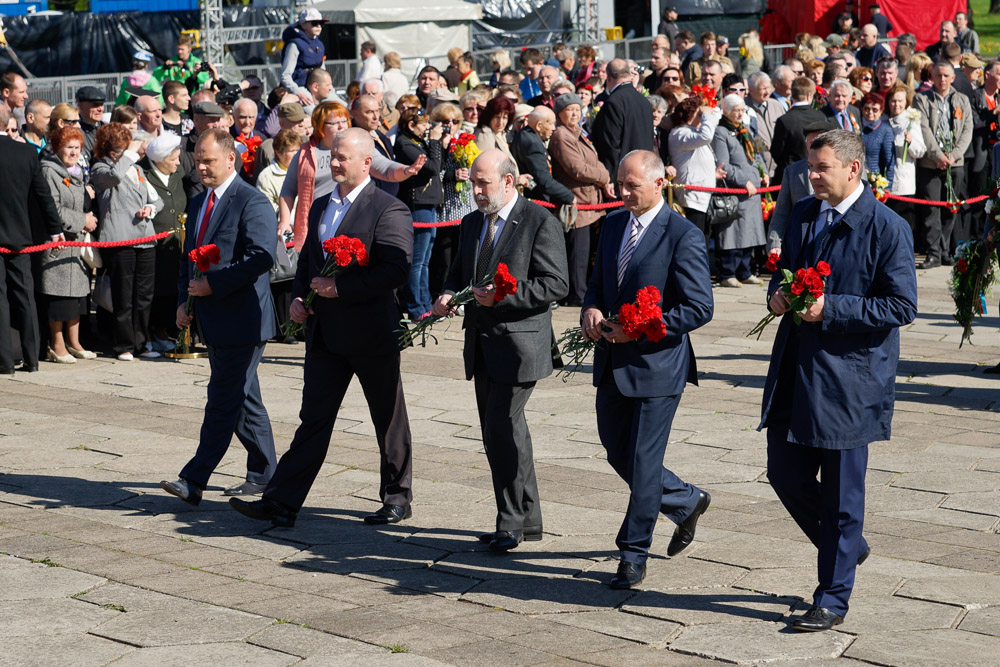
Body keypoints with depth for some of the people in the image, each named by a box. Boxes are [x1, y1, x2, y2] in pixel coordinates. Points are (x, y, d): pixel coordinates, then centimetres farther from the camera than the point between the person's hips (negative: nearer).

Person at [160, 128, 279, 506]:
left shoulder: (252, 202, -11)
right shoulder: (198, 203, 17)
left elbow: (262, 256, -21)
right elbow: (189, 256, 23)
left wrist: (213, 284, -20)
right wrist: (184, 301, 8)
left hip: (241, 319, -9)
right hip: (212, 320, 9)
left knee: (223, 401, -8)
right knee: (243, 400, 14)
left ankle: (194, 481, -11)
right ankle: (263, 475, 23)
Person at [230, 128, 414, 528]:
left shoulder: (389, 210, -11)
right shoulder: (320, 207, 13)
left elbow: (396, 270, -20)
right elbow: (307, 261, 23)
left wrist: (340, 287, -22)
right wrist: (298, 298, 5)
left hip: (371, 331, -6)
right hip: (325, 333, 6)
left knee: (389, 420, 9)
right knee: (314, 418, 4)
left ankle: (397, 499, 23)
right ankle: (281, 503, 0)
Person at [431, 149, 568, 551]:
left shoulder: (540, 223, -9)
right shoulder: (471, 224, 14)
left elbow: (555, 285, -14)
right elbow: (457, 273, 23)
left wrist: (503, 295, -22)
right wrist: (448, 296, 0)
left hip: (518, 344, -8)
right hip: (482, 347, 8)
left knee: (502, 429, -13)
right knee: (497, 434, 11)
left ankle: (512, 523, -1)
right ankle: (527, 521, 22)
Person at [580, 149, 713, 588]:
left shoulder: (683, 236, -14)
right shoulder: (614, 224, 9)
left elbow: (699, 308, -16)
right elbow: (597, 283, 20)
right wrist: (591, 309, -4)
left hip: (657, 362, -8)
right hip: (613, 362, 8)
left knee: (642, 462, -1)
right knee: (617, 453, 15)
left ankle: (633, 557, 11)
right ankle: (687, 502, 38)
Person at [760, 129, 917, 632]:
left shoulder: (887, 228, -12)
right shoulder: (803, 214, 9)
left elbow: (902, 307, -13)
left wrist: (830, 309, -20)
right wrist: (778, 294, -1)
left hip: (850, 374, -7)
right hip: (796, 369, 7)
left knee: (841, 491, 2)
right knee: (785, 475, 10)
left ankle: (833, 598, 15)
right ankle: (848, 548, 35)